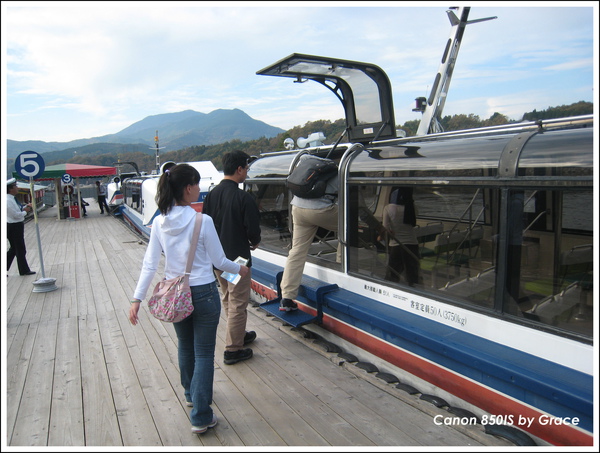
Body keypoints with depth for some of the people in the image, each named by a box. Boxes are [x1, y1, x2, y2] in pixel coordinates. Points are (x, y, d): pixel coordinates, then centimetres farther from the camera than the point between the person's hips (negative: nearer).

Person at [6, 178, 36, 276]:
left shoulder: (12, 198, 9)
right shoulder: (8, 200, -20)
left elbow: (17, 209, 19)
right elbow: (16, 214, -22)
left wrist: (25, 207, 4)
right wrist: (25, 211, -8)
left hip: (17, 226, 10)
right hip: (13, 227, -10)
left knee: (14, 249, 16)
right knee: (20, 249, 2)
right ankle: (24, 270, 14)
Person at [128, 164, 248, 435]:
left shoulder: (159, 222, -4)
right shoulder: (202, 222, -18)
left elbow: (149, 264, -4)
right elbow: (219, 261, -9)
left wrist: (137, 299, 1)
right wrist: (239, 269, 10)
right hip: (203, 294, -5)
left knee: (185, 347, 25)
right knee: (204, 353, 7)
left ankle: (191, 394, 47)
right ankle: (200, 417, 13)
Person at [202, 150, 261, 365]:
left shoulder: (211, 195, 0)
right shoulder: (244, 198, -20)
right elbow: (253, 229, -17)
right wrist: (254, 242, 4)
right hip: (237, 258, -7)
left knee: (227, 299, 22)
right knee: (237, 304, 4)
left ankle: (239, 335, 39)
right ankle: (233, 350, 12)